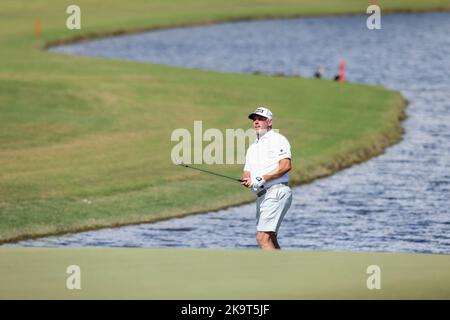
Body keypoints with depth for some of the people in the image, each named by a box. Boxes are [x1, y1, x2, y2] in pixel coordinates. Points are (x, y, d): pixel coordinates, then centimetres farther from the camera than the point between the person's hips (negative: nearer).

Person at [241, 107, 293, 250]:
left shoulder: (277, 139, -3)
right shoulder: (253, 147, 24)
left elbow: (286, 166, -16)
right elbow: (247, 173, 21)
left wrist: (262, 179, -19)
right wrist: (247, 181, -4)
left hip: (276, 192, -10)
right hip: (262, 196, 10)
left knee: (262, 237, -19)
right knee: (270, 240, 11)